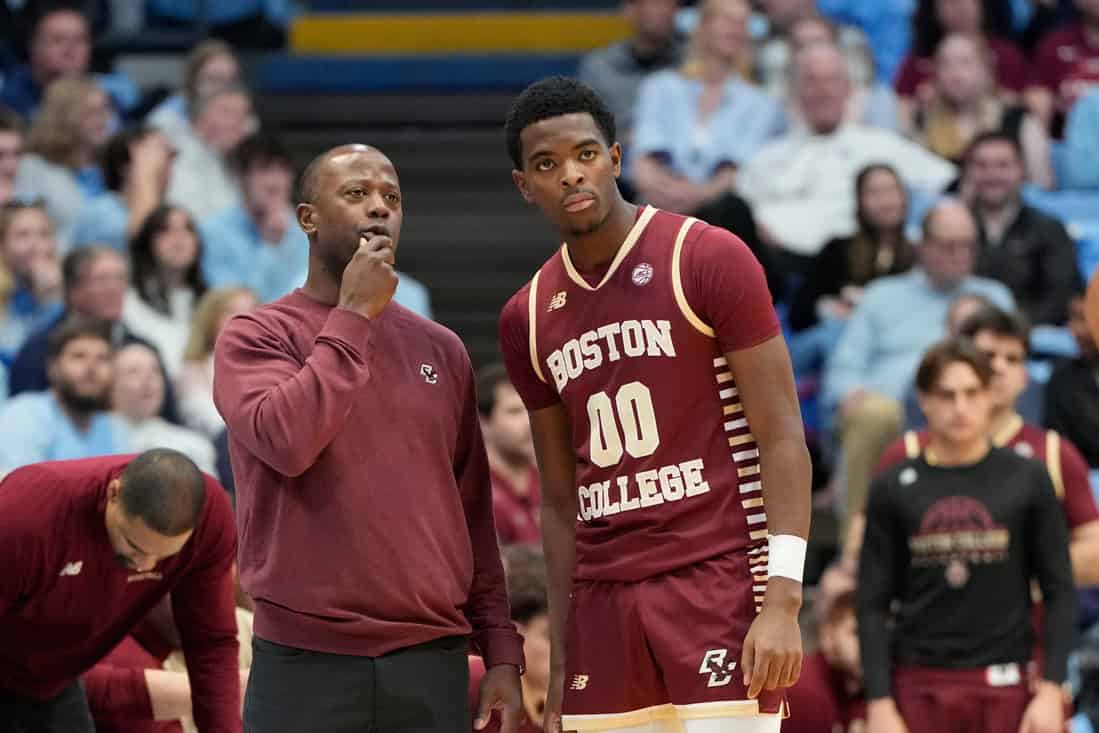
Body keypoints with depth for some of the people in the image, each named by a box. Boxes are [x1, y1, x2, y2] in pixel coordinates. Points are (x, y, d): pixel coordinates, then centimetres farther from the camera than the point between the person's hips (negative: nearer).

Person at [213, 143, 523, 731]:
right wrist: (353, 316, -11)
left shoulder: (441, 351, 13)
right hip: (305, 665, -3)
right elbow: (286, 441, -19)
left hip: (433, 664, 4)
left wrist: (502, 651, 7)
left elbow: (474, 514, 14)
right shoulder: (255, 337, 1)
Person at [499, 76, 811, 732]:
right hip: (604, 601, 5)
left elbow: (782, 438, -7)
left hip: (720, 585, -5)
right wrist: (561, 659, 13)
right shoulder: (528, 319, 12)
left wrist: (783, 599, -16)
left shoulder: (711, 260, -4)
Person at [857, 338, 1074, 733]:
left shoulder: (1027, 480, 3)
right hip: (920, 686, 1)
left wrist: (1050, 689, -5)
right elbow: (873, 605, 4)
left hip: (1004, 685, -1)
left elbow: (1059, 592, 4)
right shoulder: (894, 489, 4)